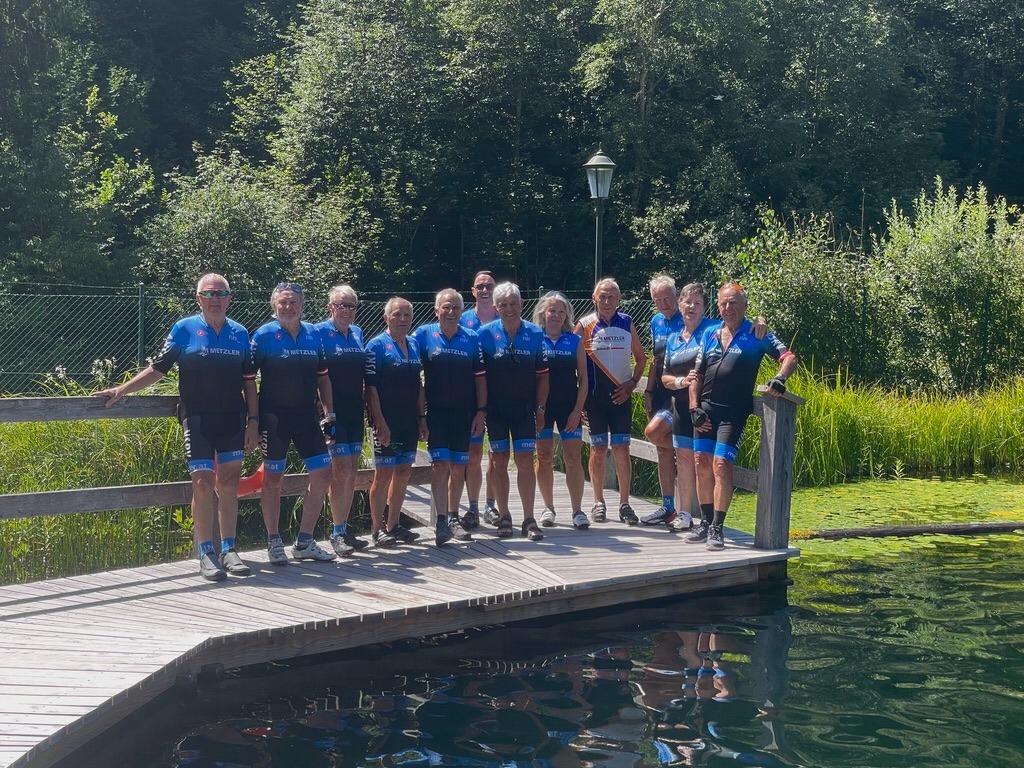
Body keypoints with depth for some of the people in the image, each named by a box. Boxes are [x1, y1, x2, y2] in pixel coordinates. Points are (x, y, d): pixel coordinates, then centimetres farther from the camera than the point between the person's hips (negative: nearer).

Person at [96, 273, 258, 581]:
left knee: (229, 484, 5)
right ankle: (207, 553, 2)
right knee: (203, 483, -4)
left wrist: (253, 422, 5)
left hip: (233, 419, 3)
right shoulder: (184, 329, 1)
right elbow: (157, 369, 3)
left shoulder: (240, 333, 8)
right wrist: (121, 390, -4)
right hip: (197, 420, -2)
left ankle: (229, 549, 13)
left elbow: (249, 382, 10)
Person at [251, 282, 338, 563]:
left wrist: (329, 414, 8)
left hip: (307, 416, 5)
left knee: (322, 474, 2)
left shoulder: (314, 334, 8)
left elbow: (322, 377, 14)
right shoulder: (264, 335, -5)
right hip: (275, 418, -5)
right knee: (273, 479, 2)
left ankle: (304, 542, 13)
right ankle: (274, 543, 15)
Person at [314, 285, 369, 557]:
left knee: (351, 472, 8)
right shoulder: (320, 332, -7)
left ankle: (345, 528, 17)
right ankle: (337, 533, -1)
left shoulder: (357, 333, 13)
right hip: (332, 411, -7)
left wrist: (367, 408, 15)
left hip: (354, 411, 7)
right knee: (341, 470, -9)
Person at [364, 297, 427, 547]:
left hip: (409, 421, 7)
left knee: (403, 472, 10)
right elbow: (371, 387, -12)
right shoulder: (377, 345, -7)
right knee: (384, 473, -1)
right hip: (387, 422, -7)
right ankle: (377, 528, 8)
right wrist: (380, 423, -17)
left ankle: (393, 525, 21)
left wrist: (422, 418, 12)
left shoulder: (414, 345, 13)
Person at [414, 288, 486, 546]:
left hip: (464, 413, 2)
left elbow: (480, 377, 7)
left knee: (458, 467, 8)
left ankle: (453, 518, 20)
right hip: (436, 412, -2)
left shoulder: (472, 339, 5)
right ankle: (441, 521, -9)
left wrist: (481, 411, 1)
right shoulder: (423, 335, -1)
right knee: (440, 464, -10)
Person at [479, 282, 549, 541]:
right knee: (499, 461, 6)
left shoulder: (535, 334, 1)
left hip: (525, 408, 0)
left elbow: (542, 374, 5)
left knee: (525, 461, -2)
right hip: (495, 409, 0)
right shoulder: (485, 334, -3)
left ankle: (529, 520, 4)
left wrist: (540, 408, 2)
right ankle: (504, 517, 16)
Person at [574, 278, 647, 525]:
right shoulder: (585, 325, 1)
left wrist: (632, 385, 2)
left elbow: (641, 357, 15)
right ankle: (599, 503, 14)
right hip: (595, 395, -1)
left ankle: (624, 504, 6)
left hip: (621, 395, 1)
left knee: (622, 449, -2)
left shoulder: (627, 323, 6)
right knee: (598, 449, 3)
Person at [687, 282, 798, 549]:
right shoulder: (710, 334, 15)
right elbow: (697, 375, 16)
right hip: (706, 408, 5)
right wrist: (694, 408, 6)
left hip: (734, 411, -5)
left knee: (721, 464, -14)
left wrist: (779, 379, -22)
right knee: (702, 463, 4)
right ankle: (706, 522, 17)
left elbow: (789, 357, -3)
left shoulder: (756, 334, 2)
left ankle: (717, 528, -7)